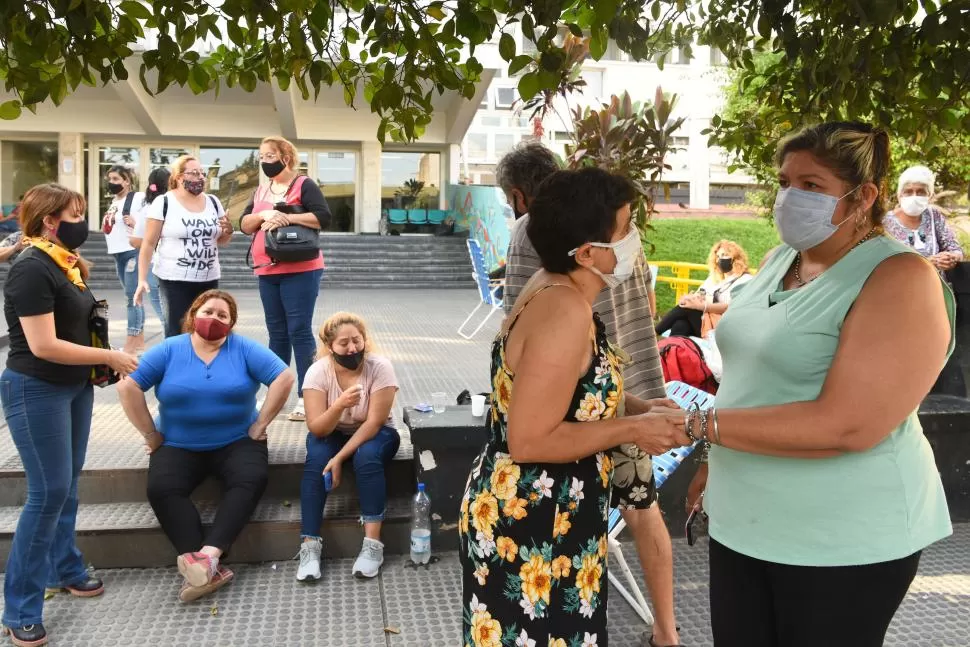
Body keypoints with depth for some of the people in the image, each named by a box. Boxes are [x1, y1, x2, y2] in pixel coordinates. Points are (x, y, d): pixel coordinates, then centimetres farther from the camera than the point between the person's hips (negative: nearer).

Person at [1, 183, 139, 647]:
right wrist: (109, 357, -17)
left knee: (67, 485, 17)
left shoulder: (66, 263, 7)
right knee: (48, 492, -5)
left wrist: (101, 360, 3)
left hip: (74, 385, 8)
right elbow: (43, 346, -23)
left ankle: (64, 569, 34)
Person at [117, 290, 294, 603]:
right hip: (178, 445, 1)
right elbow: (128, 386, -5)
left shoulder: (244, 349, -2)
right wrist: (151, 434, -6)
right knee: (161, 489, -27)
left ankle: (208, 555, -37)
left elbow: (284, 378, -9)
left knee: (251, 479, -29)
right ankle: (204, 568, -32)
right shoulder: (168, 350, 0)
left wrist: (260, 425, -9)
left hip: (236, 442, 0)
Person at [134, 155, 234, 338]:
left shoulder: (213, 202, 9)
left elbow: (220, 240, 19)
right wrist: (142, 279, -11)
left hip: (209, 279, 5)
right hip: (174, 280, -5)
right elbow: (148, 243, -5)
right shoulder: (163, 203, -5)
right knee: (177, 334, -6)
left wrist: (228, 231, -4)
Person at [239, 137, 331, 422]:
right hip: (268, 272, 7)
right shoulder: (261, 191, 16)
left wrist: (287, 218, -21)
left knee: (299, 332, -7)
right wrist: (263, 215, -11)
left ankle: (306, 397, -3)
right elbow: (244, 225, 9)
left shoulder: (304, 185, -4)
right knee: (277, 334, 12)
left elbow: (323, 217, -16)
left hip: (300, 271, -6)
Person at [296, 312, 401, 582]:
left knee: (367, 457, -34)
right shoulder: (318, 371, -18)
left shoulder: (380, 367, -23)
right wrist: (339, 405, -42)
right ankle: (309, 545, -25)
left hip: (373, 434, -1)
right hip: (332, 433, 2)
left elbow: (374, 421, -23)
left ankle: (373, 544, -29)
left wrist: (340, 457, -30)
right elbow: (316, 428, -22)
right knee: (316, 461, -30)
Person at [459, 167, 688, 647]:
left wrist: (638, 407, 5)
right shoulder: (566, 311, -26)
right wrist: (634, 429, -17)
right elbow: (529, 441, -27)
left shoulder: (554, 289, 3)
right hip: (527, 534, -9)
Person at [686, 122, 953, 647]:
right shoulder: (779, 260, 7)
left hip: (842, 541, -6)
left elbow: (847, 425, -26)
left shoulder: (900, 279, -17)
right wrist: (717, 463, 15)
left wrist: (699, 423, -23)